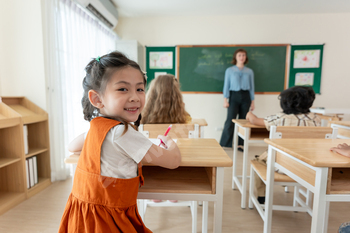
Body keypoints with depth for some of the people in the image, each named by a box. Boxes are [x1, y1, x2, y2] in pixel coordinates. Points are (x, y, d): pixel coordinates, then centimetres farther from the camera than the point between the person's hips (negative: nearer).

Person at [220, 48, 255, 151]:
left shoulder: (249, 71, 10)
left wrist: (252, 102, 7)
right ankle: (224, 144, 4)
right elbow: (226, 85, 2)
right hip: (234, 96, -2)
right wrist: (225, 100, -6)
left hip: (245, 97, 3)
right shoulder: (229, 70, 5)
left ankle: (240, 144, 15)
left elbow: (252, 87, 11)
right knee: (230, 120, -8)